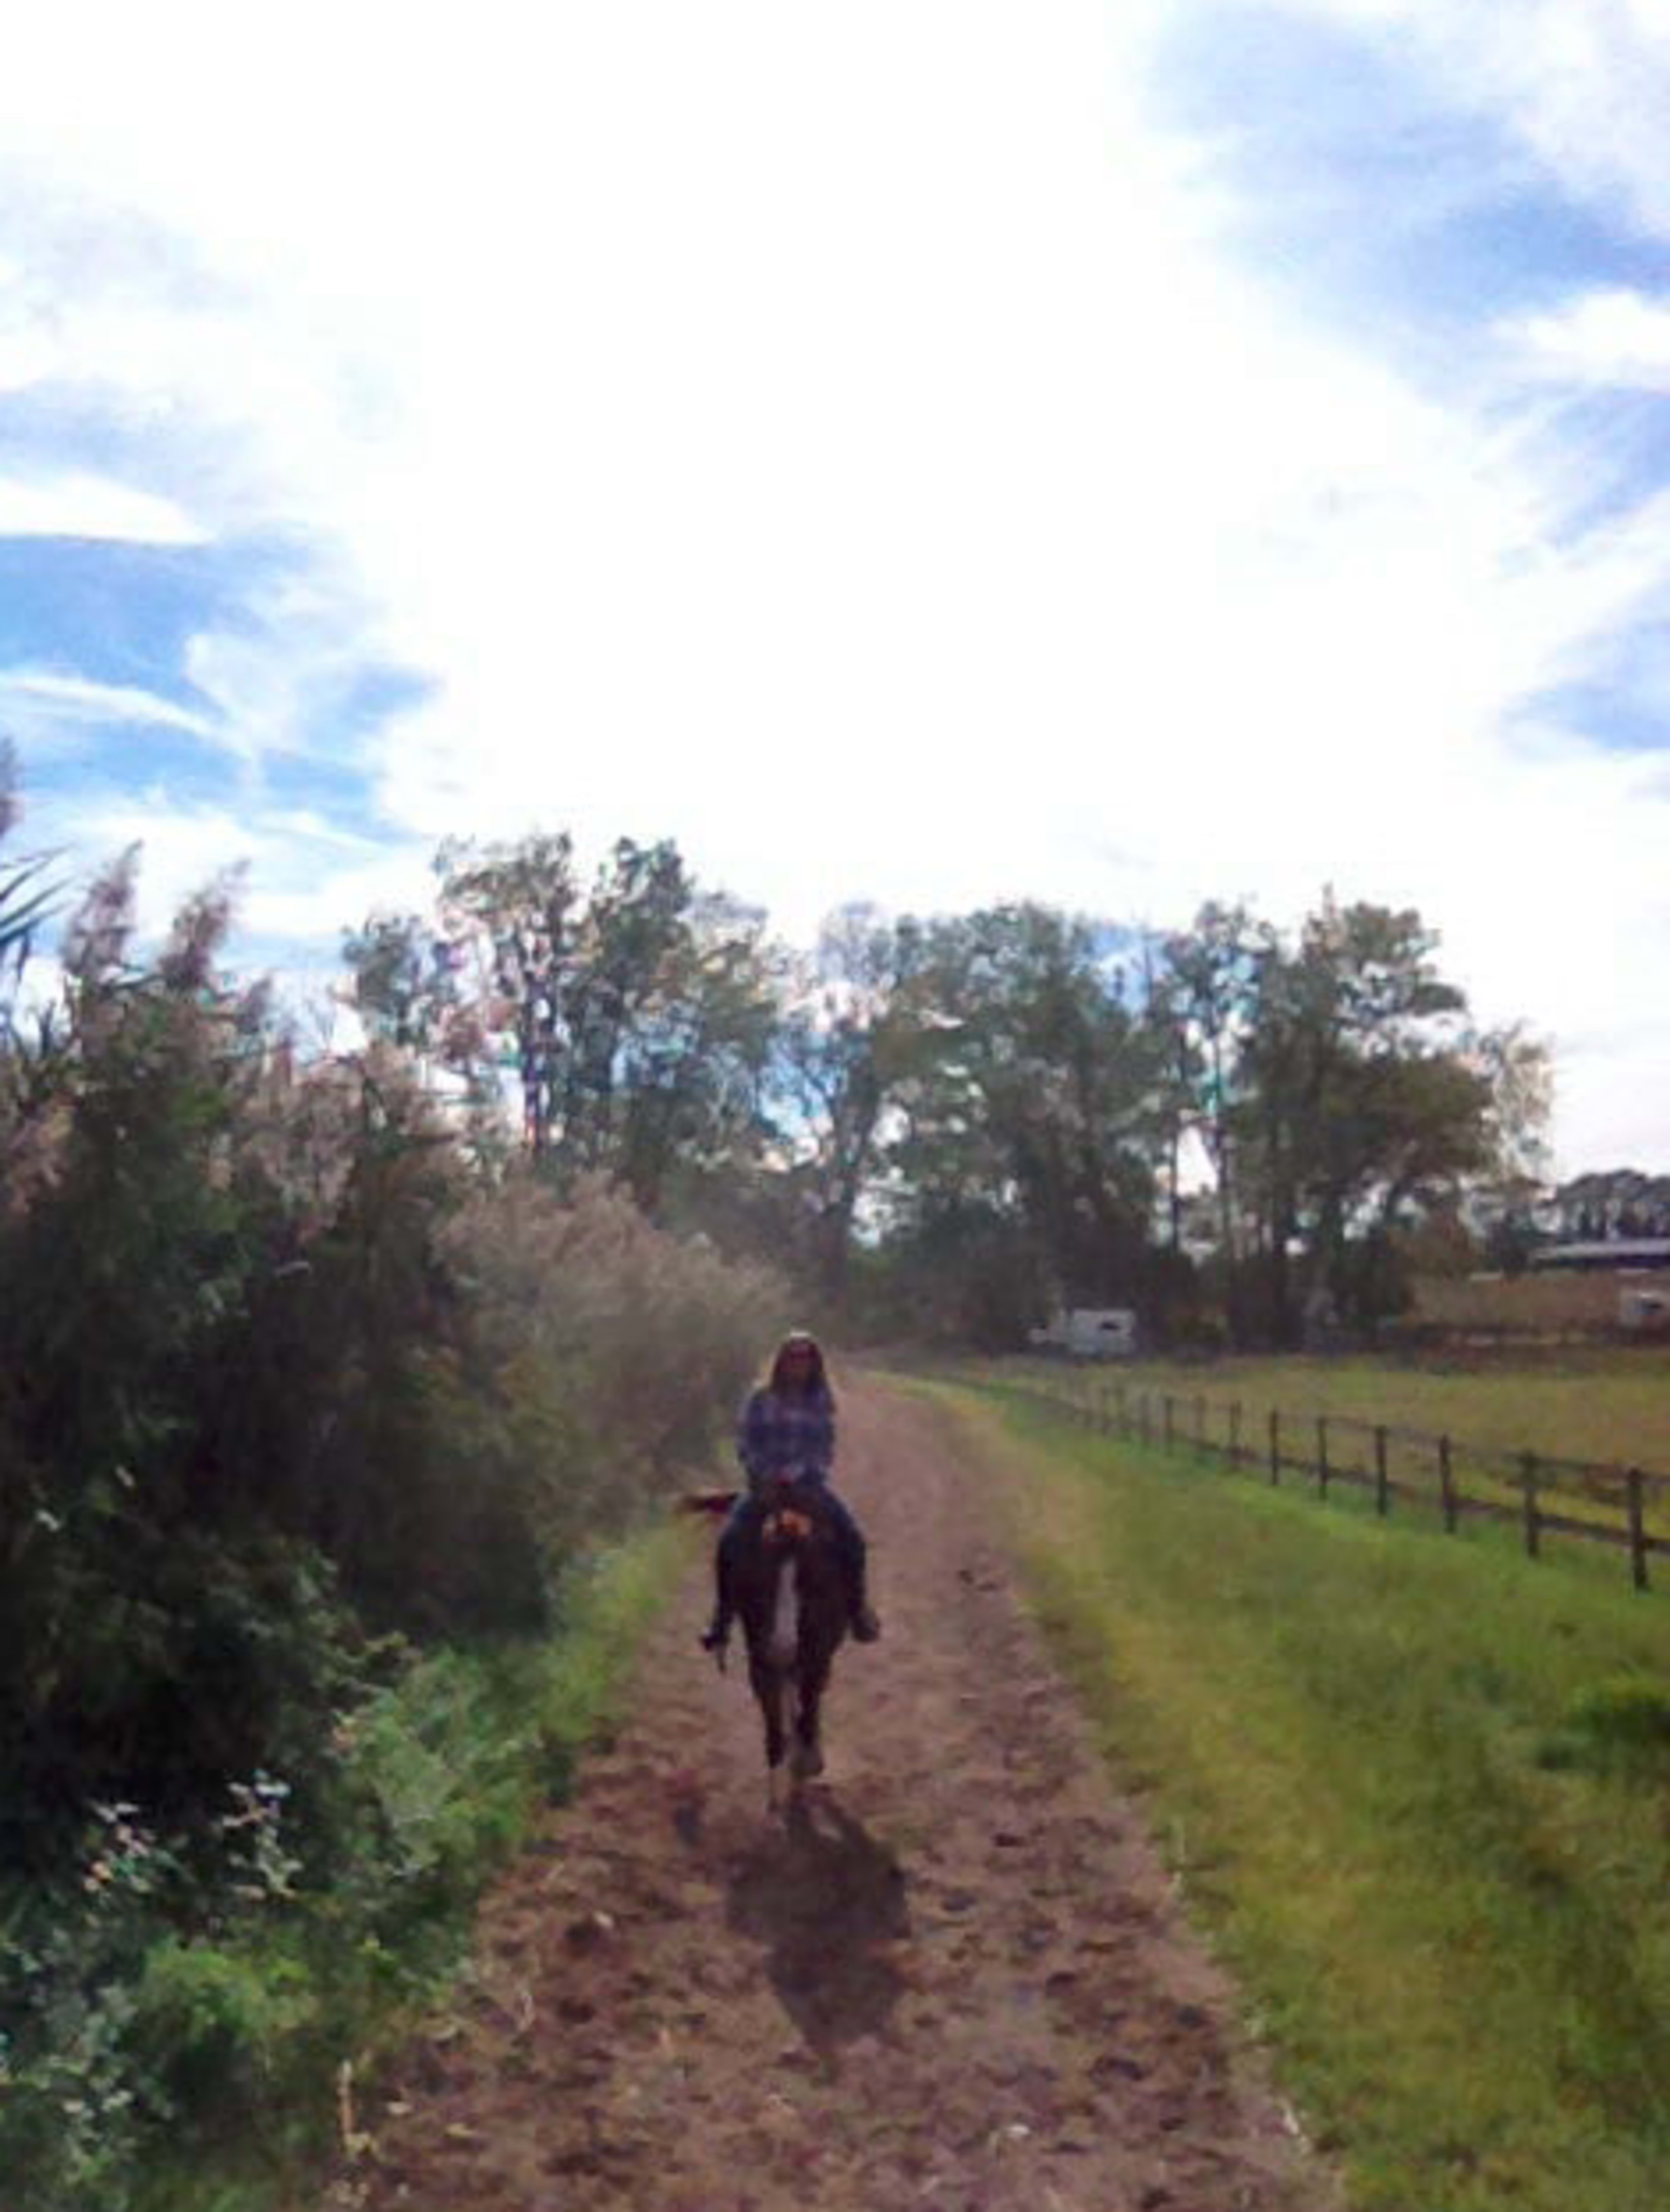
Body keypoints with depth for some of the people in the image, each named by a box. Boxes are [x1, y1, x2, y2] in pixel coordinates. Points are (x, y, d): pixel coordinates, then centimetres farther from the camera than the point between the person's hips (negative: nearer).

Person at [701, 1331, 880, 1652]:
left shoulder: (822, 1400, 4)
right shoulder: (761, 1400, 1)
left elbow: (826, 1448, 2)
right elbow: (745, 1444, -1)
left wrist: (801, 1473, -14)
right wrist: (766, 1475, -14)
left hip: (809, 1484, 1)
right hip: (764, 1484, -1)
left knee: (852, 1537, -19)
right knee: (728, 1541, -23)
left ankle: (857, 1609, 0)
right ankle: (723, 1619, -7)